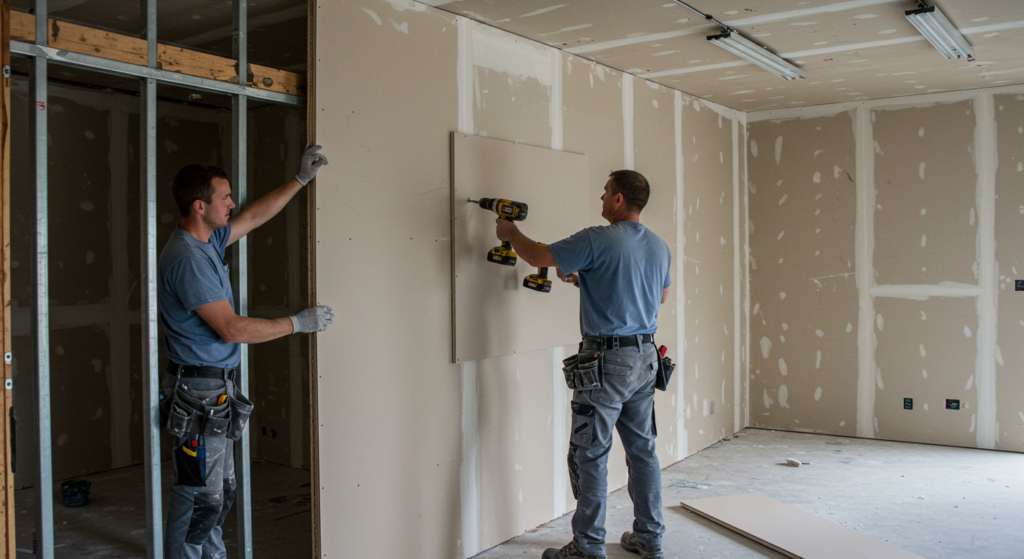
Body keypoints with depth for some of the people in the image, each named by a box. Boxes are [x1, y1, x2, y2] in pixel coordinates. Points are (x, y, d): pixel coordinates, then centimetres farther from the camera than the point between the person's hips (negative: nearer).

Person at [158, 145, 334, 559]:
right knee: (199, 499, -3)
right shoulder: (187, 259, -20)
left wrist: (301, 179, 21)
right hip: (199, 391, -10)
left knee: (220, 494, 18)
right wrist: (298, 323, -13)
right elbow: (232, 328, -22)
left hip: (218, 389, 10)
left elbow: (255, 216, 24)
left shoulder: (208, 241, 9)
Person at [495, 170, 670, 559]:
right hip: (646, 357, 8)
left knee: (590, 455, 2)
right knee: (643, 450, 15)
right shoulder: (660, 247, 8)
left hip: (606, 360, -7)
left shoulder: (597, 241, -15)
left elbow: (537, 256, -10)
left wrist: (510, 233, 11)